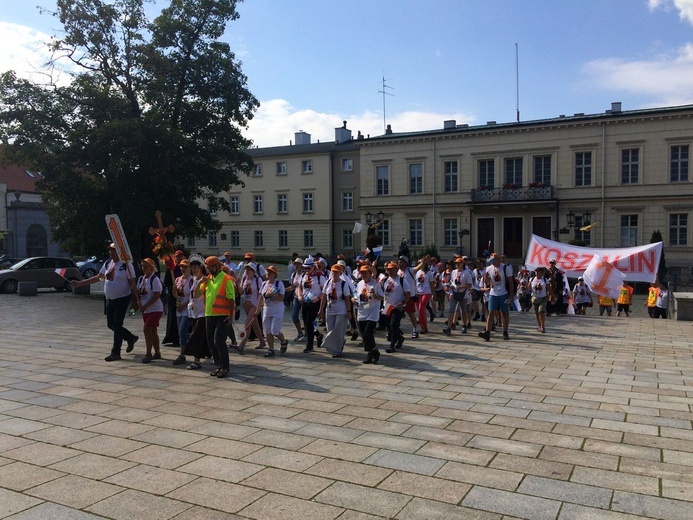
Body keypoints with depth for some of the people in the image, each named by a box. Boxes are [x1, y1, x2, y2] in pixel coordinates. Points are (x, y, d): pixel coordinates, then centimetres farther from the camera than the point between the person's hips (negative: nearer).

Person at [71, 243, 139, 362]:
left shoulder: (126, 265, -12)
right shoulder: (107, 263, 8)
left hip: (123, 299, -8)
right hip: (110, 299, 8)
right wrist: (80, 283, 15)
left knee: (117, 325, -6)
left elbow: (132, 283, -13)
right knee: (110, 324, 12)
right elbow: (98, 277, 17)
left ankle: (115, 353, 2)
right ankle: (131, 338, 33)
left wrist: (137, 299, -18)